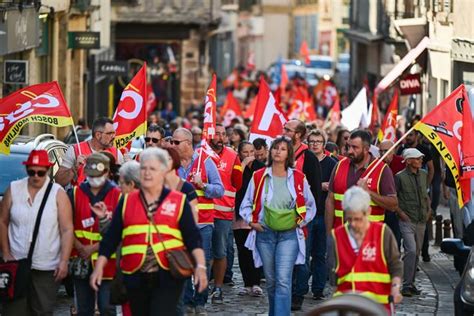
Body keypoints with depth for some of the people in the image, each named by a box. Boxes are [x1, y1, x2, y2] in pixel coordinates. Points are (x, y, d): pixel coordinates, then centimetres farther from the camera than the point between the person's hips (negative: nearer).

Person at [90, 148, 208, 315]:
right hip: (136, 277, 4)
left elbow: (192, 237, 0)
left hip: (168, 278, -3)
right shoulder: (127, 202, 10)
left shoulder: (179, 201, 3)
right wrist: (99, 267, 4)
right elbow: (111, 237, 10)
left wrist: (200, 265, -12)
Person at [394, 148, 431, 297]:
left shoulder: (423, 175, 9)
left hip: (421, 221, 6)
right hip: (407, 221, -6)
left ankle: (411, 283, 18)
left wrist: (428, 210, 14)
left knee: (416, 252, 10)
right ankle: (407, 285, -13)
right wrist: (401, 213, -10)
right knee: (411, 250, -16)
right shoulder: (400, 177, -9)